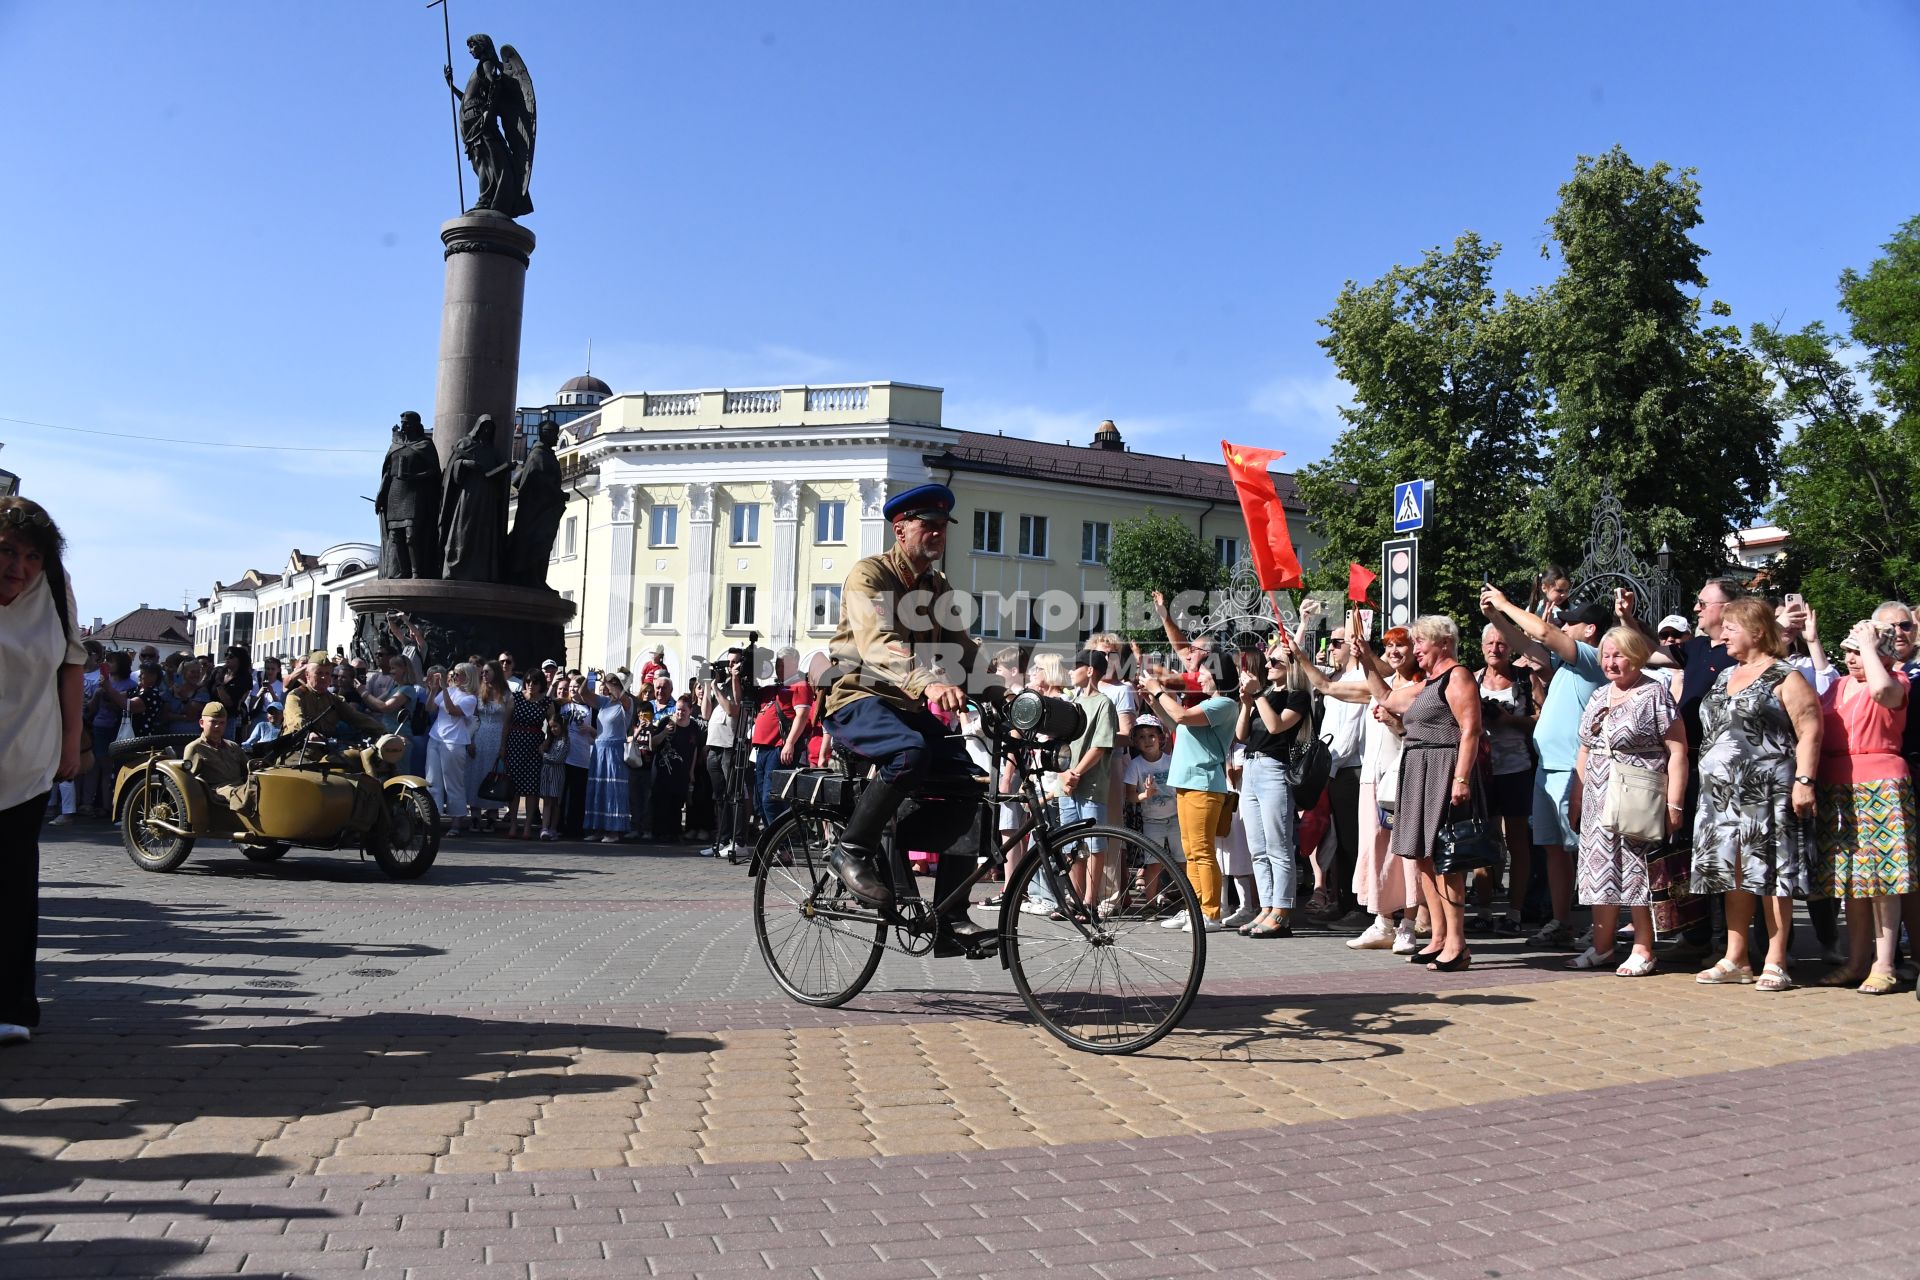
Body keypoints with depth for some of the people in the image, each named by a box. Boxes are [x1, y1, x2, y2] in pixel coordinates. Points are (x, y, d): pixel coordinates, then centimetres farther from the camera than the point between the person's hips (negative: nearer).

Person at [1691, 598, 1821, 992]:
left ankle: (1775, 963, 4)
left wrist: (1804, 780, -20)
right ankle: (1736, 960, 16)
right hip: (1722, 793, 7)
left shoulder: (1785, 678, -5)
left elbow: (1809, 731, -11)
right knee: (1733, 875, 9)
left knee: (1770, 875, -3)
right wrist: (1708, 780, 18)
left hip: (1767, 793, -7)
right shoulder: (1724, 677, 17)